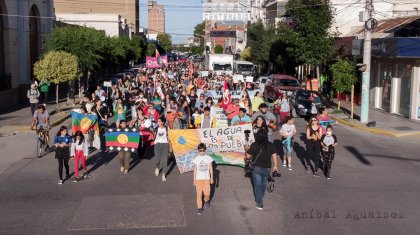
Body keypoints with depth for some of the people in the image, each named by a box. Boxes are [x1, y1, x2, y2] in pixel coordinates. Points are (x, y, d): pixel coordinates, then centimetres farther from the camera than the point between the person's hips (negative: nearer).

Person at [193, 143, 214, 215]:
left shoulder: (208, 158, -2)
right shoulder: (196, 159, -2)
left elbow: (211, 168, 4)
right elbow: (195, 169, 3)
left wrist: (212, 178, 5)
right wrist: (194, 179, 3)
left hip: (206, 178, 0)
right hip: (198, 179, 0)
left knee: (207, 193, -2)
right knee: (199, 193, -3)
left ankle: (207, 201, 31)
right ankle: (199, 208, 7)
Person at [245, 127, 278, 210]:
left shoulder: (254, 145, -16)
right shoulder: (271, 145, -9)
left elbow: (248, 156, -12)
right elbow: (274, 156, -3)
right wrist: (275, 166, 9)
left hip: (257, 168, -3)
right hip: (266, 168, 3)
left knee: (257, 185, 7)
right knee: (263, 184, 25)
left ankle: (259, 204, 8)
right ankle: (261, 197, 46)